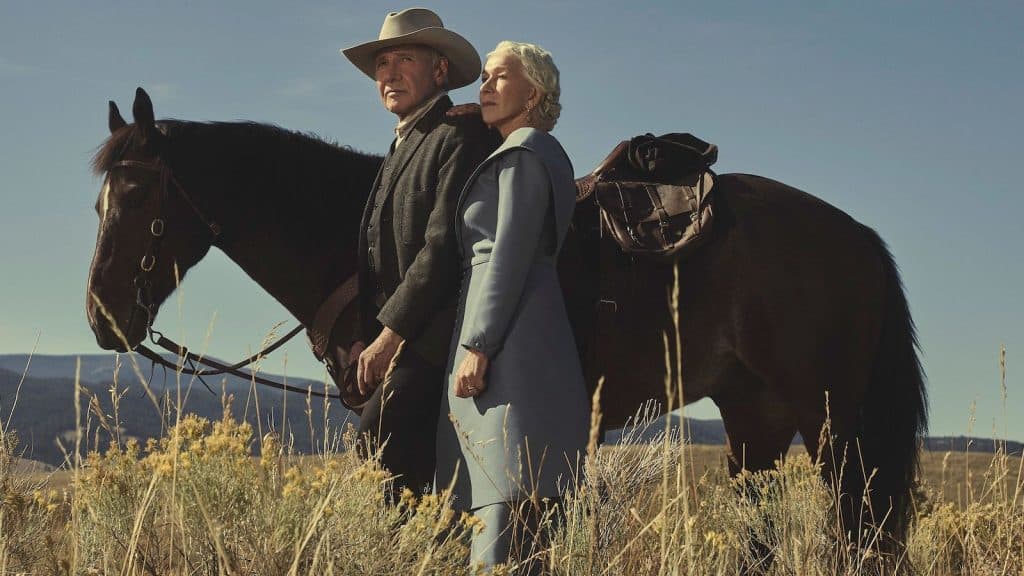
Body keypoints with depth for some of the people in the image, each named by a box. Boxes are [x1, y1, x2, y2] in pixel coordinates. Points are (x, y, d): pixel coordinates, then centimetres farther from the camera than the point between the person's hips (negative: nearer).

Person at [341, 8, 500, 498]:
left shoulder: (460, 137, -9)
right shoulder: (401, 150, 21)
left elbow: (443, 246, -17)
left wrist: (389, 334, -17)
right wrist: (365, 337, 8)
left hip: (435, 332, -9)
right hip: (391, 334, 9)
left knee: (380, 432, -22)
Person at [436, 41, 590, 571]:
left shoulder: (523, 153, -6)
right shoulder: (544, 153, 23)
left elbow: (510, 253, -15)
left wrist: (477, 345, -19)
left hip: (509, 341, -10)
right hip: (518, 343, 10)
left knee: (500, 508, -17)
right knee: (520, 521, 9)